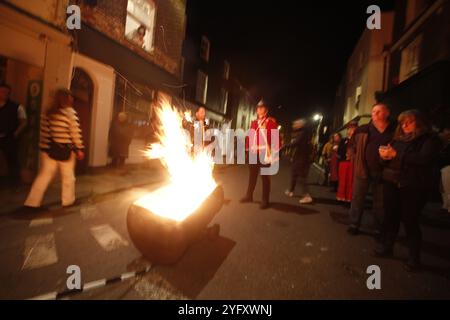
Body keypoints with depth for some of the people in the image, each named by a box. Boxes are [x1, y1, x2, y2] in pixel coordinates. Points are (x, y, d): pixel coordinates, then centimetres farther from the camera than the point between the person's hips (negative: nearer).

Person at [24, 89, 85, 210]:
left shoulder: (49, 113, 7)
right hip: (65, 151, -5)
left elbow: (44, 131, 7)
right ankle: (68, 200, 21)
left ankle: (32, 202, 14)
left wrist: (44, 147, 13)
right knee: (68, 176, 9)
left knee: (44, 175, 11)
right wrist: (79, 149, -8)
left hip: (49, 149, 5)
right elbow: (75, 133, -13)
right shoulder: (70, 112, -10)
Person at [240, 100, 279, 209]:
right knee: (252, 175, 15)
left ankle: (265, 201, 10)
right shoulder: (254, 122, 14)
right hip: (254, 153, 5)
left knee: (265, 177, 1)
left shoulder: (272, 122, 0)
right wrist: (248, 148, 8)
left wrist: (273, 151, -12)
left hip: (265, 153, -5)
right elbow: (250, 136, 13)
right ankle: (249, 196, 29)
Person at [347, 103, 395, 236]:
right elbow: (351, 145, 11)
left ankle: (379, 229, 24)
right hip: (363, 170, 1)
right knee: (357, 198, 5)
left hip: (382, 172, 0)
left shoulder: (395, 131, 1)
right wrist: (356, 159, 5)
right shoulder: (363, 130, 2)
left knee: (380, 202, 10)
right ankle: (354, 225, 17)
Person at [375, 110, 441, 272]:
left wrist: (396, 154, -19)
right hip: (391, 183, 5)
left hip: (413, 187, -5)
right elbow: (389, 159, 18)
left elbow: (424, 159, -17)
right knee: (390, 216, 9)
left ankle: (414, 258, 13)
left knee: (410, 221, -1)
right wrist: (385, 155, -5)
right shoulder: (398, 139, 16)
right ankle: (386, 246, 23)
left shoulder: (429, 140, 0)